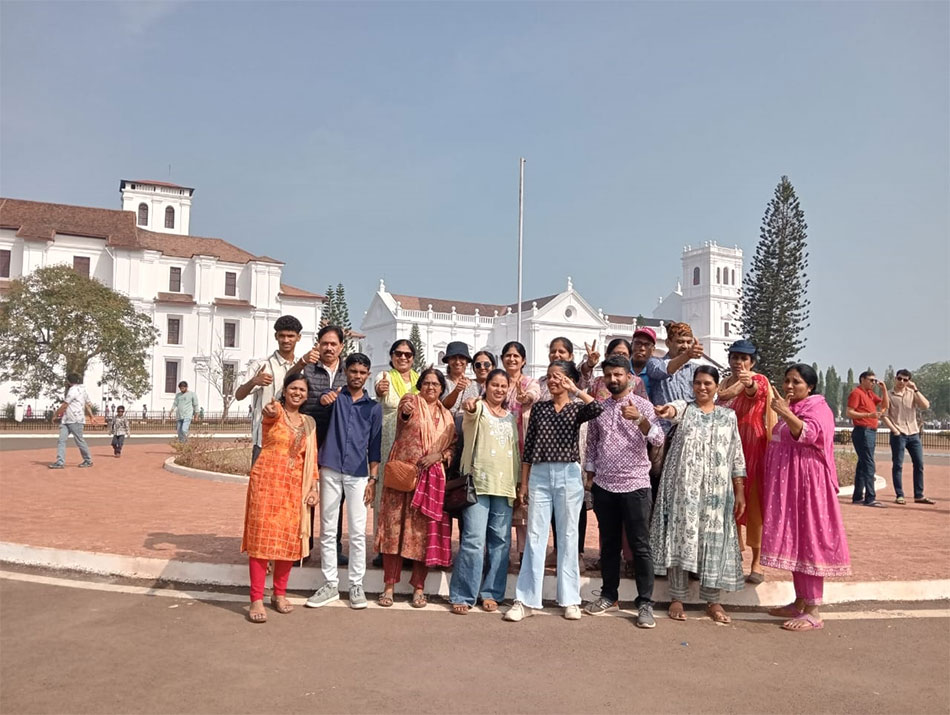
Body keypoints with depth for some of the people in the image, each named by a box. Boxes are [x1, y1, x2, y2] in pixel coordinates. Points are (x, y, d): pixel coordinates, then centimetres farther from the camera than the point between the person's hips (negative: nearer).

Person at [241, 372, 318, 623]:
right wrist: (269, 410, -53)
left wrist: (314, 487, 3)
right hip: (266, 482, -4)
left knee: (289, 540, 7)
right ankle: (257, 600, 1)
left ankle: (279, 594, 22)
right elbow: (270, 413, -28)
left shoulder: (309, 422, 13)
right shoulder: (275, 411, -2)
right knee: (262, 537, -4)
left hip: (295, 488, 5)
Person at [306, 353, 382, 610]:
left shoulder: (373, 407, 10)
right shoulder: (336, 396, 7)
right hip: (330, 471, 0)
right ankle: (330, 584, 15)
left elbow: (374, 445, 9)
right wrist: (324, 398, -44)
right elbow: (323, 400, -19)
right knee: (328, 530, 5)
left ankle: (356, 585, 11)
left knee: (358, 531, 1)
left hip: (358, 474, 0)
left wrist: (373, 478, 0)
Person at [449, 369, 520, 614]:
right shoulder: (478, 408, 2)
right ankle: (462, 596, 0)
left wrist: (518, 482, 14)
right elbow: (471, 413, -23)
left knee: (500, 541, 7)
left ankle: (491, 593, 18)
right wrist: (468, 407, -47)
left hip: (505, 485, 5)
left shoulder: (511, 417, 18)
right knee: (474, 540, -9)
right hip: (478, 482, -5)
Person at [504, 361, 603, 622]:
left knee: (568, 536, 5)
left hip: (568, 475, -2)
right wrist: (523, 482, 6)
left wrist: (574, 390, -12)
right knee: (535, 536, 2)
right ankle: (525, 600, 6)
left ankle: (570, 600, 15)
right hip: (539, 475, 2)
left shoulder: (577, 408, 4)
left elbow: (598, 408, -21)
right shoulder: (539, 408, 10)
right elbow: (528, 447, 9)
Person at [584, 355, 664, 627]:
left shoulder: (642, 405, -3)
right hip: (604, 486, 4)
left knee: (640, 546, 0)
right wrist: (590, 474, 11)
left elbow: (658, 439, -16)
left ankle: (645, 603, 7)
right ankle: (609, 595, 24)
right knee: (609, 543, 13)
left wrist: (639, 419, -32)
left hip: (635, 485, -4)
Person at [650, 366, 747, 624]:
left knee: (714, 541, 4)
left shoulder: (729, 416, 10)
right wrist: (667, 411, -48)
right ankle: (677, 598, 11)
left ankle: (712, 601, 17)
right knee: (681, 536, -1)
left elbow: (737, 457, 9)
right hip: (684, 487, -2)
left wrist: (740, 492, 4)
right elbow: (675, 410, -23)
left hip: (716, 490, 2)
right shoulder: (685, 408, 4)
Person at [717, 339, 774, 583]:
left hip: (754, 446, -5)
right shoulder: (724, 383, 14)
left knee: (754, 502, -2)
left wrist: (749, 384, -49)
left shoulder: (760, 380, -3)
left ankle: (757, 562, 5)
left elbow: (755, 391, -28)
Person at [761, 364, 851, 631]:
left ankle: (813, 612, -6)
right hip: (786, 484, 9)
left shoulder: (817, 408, -7)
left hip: (807, 483, -9)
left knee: (808, 539, -8)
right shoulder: (791, 409, 19)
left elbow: (808, 433, -31)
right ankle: (800, 603, 19)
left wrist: (785, 413, -44)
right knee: (793, 541, 11)